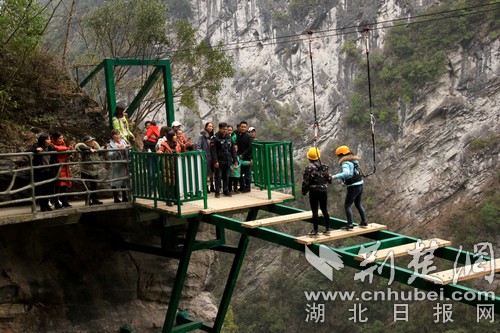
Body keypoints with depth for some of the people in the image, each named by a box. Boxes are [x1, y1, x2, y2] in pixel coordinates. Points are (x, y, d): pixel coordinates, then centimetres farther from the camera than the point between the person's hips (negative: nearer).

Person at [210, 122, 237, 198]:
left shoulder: (229, 137, 12)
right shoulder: (215, 138, -6)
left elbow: (233, 150, 15)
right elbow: (213, 151, -12)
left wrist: (235, 160, 9)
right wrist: (215, 161, -19)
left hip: (227, 161, 5)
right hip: (219, 161, -5)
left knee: (226, 177, 9)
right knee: (218, 177, -1)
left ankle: (226, 190, 19)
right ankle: (217, 192, 6)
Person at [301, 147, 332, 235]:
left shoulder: (309, 168, -12)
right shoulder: (324, 167, 5)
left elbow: (305, 181, -11)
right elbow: (329, 179, 11)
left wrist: (304, 191, 3)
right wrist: (330, 180, 34)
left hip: (314, 191, -5)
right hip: (324, 190, 5)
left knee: (315, 211, 0)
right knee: (324, 209, 14)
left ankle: (315, 230, 4)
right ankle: (327, 228, 19)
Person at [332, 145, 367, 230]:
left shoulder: (345, 163, -17)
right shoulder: (354, 161, 10)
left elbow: (346, 173, -35)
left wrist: (335, 176, -35)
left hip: (353, 187, -9)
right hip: (360, 185, 9)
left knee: (347, 206, -1)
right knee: (358, 204, 23)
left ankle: (349, 224, -3)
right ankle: (364, 221, 28)